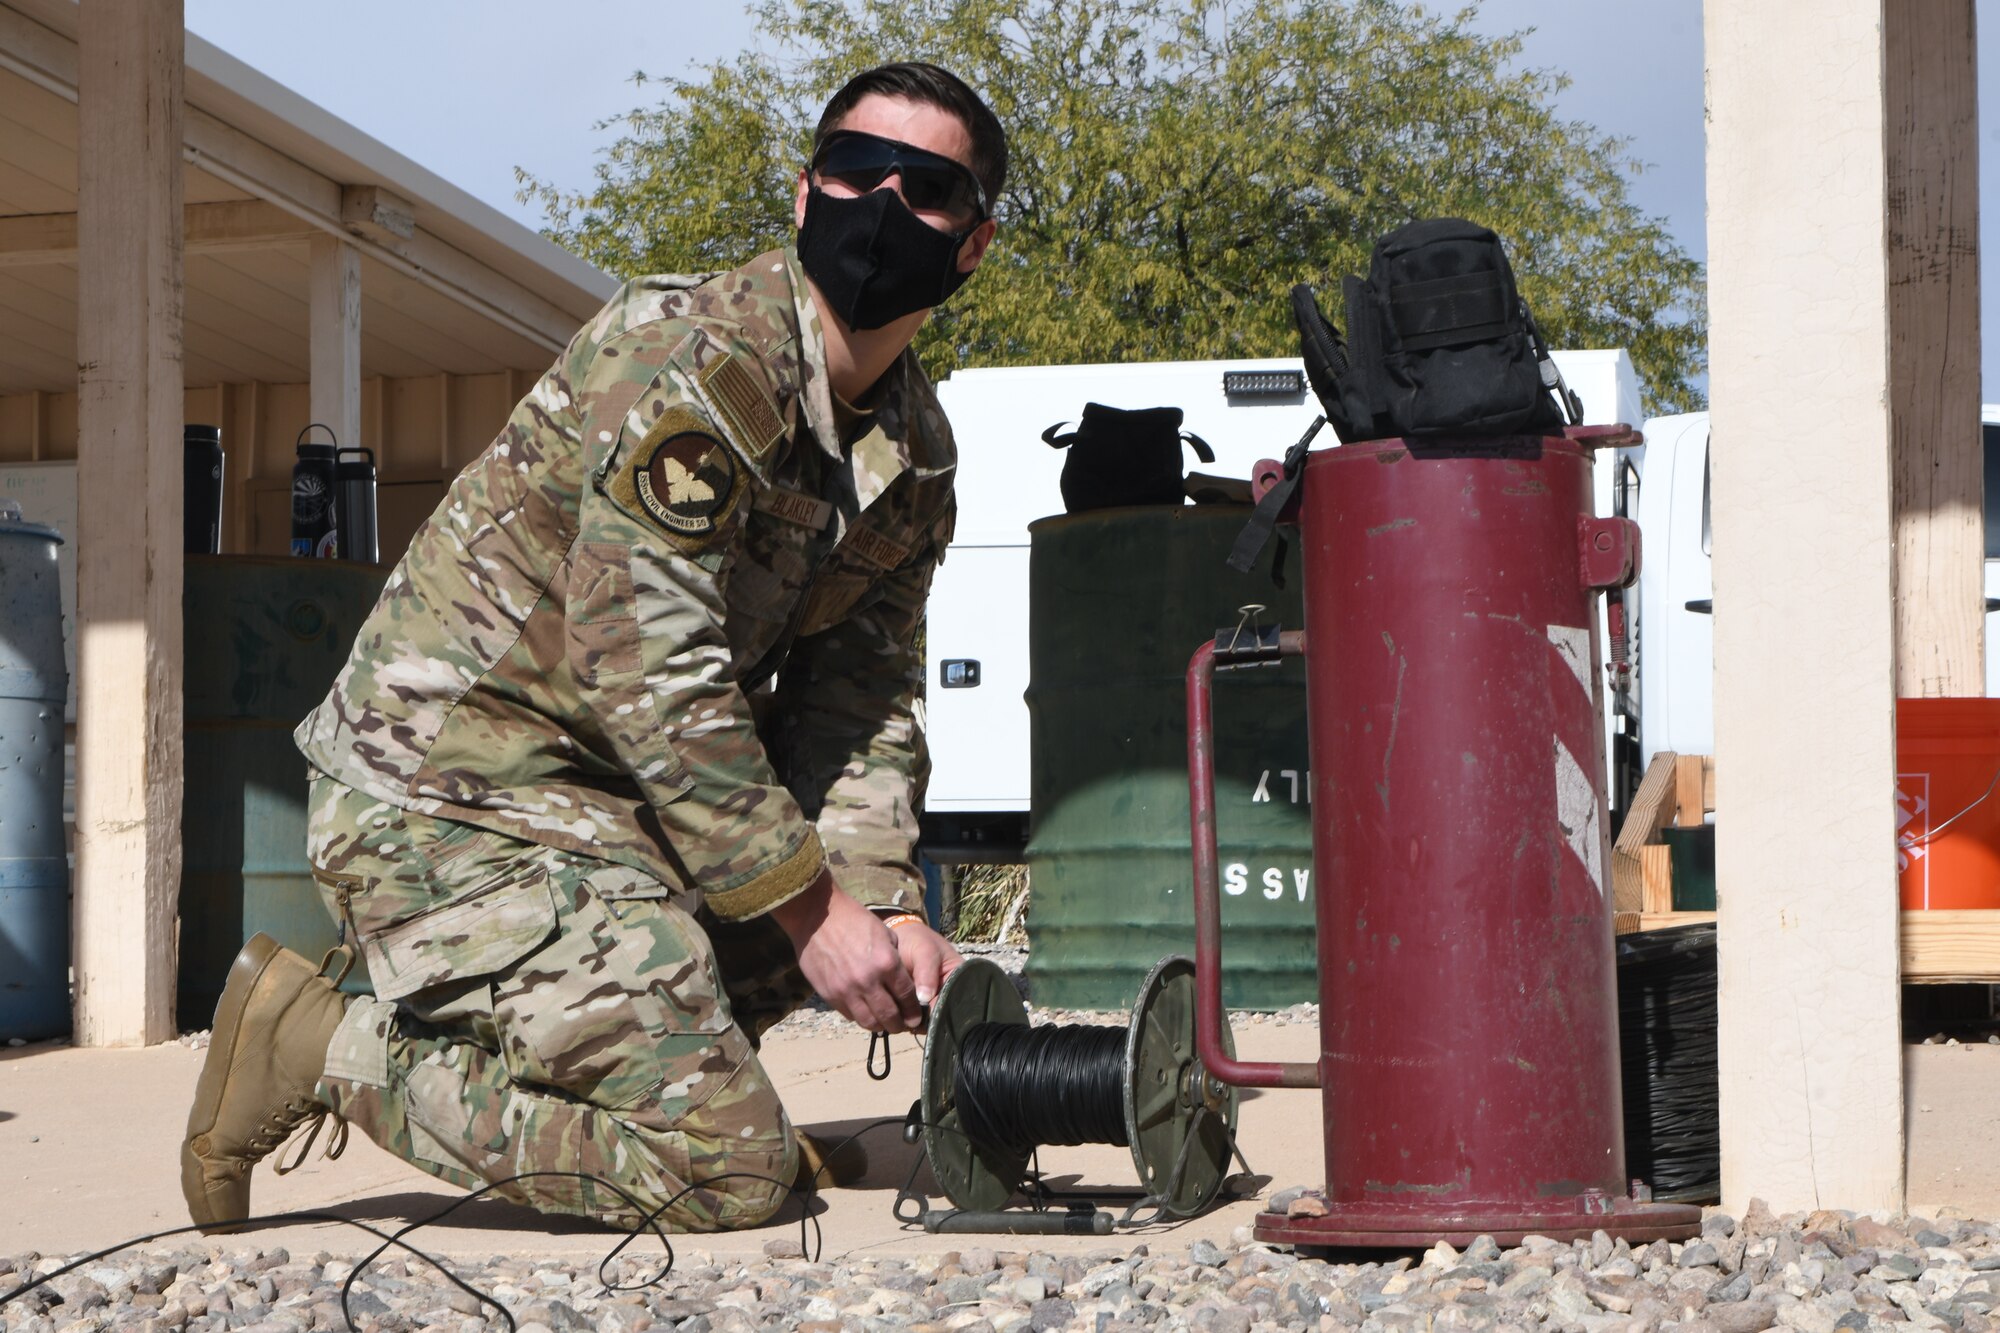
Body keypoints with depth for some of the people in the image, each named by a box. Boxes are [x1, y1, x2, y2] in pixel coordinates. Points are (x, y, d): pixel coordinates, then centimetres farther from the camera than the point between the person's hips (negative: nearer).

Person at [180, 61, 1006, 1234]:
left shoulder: (917, 453, 8)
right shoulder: (691, 357, -20)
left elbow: (857, 699, 8)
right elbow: (650, 674, -23)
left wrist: (884, 908, -9)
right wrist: (812, 911, -20)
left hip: (621, 794, 9)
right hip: (455, 798, -9)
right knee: (731, 1168, -14)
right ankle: (324, 1047, -6)